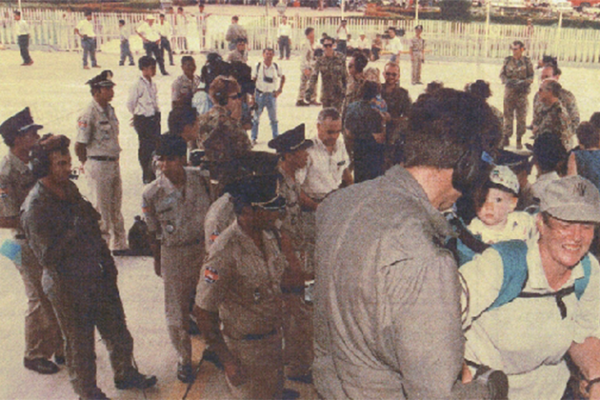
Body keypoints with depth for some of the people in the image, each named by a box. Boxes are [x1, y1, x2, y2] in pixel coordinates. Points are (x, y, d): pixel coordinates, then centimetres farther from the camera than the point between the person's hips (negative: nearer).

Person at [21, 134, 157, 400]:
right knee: (80, 347, 13)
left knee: (118, 334, 22)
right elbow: (48, 256, -24)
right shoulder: (35, 207, -22)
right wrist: (75, 231, -28)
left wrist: (107, 263, 12)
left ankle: (125, 375, 45)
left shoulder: (70, 189, 1)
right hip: (69, 290, -7)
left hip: (98, 278, 7)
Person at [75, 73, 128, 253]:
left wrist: (114, 159, 13)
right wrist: (88, 165, -3)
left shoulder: (110, 110, 9)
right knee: (100, 207, 1)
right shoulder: (88, 115, -16)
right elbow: (79, 145, -14)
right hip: (98, 165, -8)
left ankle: (119, 245, 27)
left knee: (116, 206, 16)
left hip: (114, 162, 8)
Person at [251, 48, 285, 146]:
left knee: (274, 118, 7)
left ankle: (276, 137, 18)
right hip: (260, 94, -1)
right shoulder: (258, 67, -4)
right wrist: (252, 94, -4)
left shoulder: (276, 67, -2)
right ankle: (254, 138, 15)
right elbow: (253, 80, 2)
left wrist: (280, 89, 5)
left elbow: (282, 77, 14)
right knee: (256, 117, 5)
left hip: (272, 95, 1)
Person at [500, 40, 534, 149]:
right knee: (508, 115, 5)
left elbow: (531, 77, 1)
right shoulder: (507, 60, 6)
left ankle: (519, 140, 8)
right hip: (509, 91, 2)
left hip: (521, 92, -2)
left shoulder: (527, 61, 0)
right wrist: (507, 81, -12)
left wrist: (523, 83, -17)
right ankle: (506, 138, 13)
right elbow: (502, 74, 8)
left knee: (521, 117, 1)